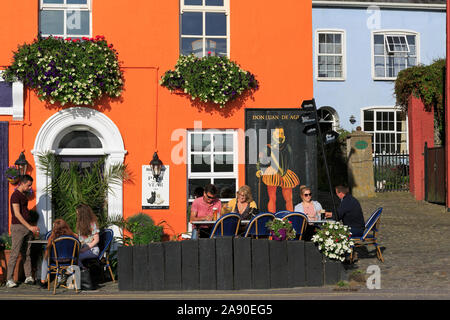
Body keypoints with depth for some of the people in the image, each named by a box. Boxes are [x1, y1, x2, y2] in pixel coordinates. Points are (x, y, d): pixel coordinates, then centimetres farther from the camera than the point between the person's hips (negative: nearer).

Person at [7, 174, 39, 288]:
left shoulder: (24, 195, 16)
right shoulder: (15, 195, -11)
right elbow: (17, 214, -17)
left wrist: (33, 228, 18)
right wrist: (30, 227, -19)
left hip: (27, 227, 8)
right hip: (17, 227, -8)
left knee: (27, 253, 7)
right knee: (15, 254, -8)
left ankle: (28, 277, 10)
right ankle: (9, 279, -4)